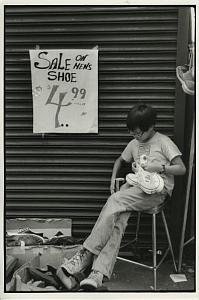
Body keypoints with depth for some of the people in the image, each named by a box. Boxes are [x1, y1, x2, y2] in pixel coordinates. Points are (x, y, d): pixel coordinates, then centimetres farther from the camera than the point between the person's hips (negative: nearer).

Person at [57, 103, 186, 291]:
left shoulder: (163, 142, 0)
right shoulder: (134, 144, 18)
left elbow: (182, 169, -5)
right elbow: (120, 160, 33)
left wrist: (158, 167, -16)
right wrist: (113, 178, 17)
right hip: (136, 187, 6)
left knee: (115, 201, -30)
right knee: (118, 221, -25)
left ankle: (86, 255, -26)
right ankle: (99, 273, -34)